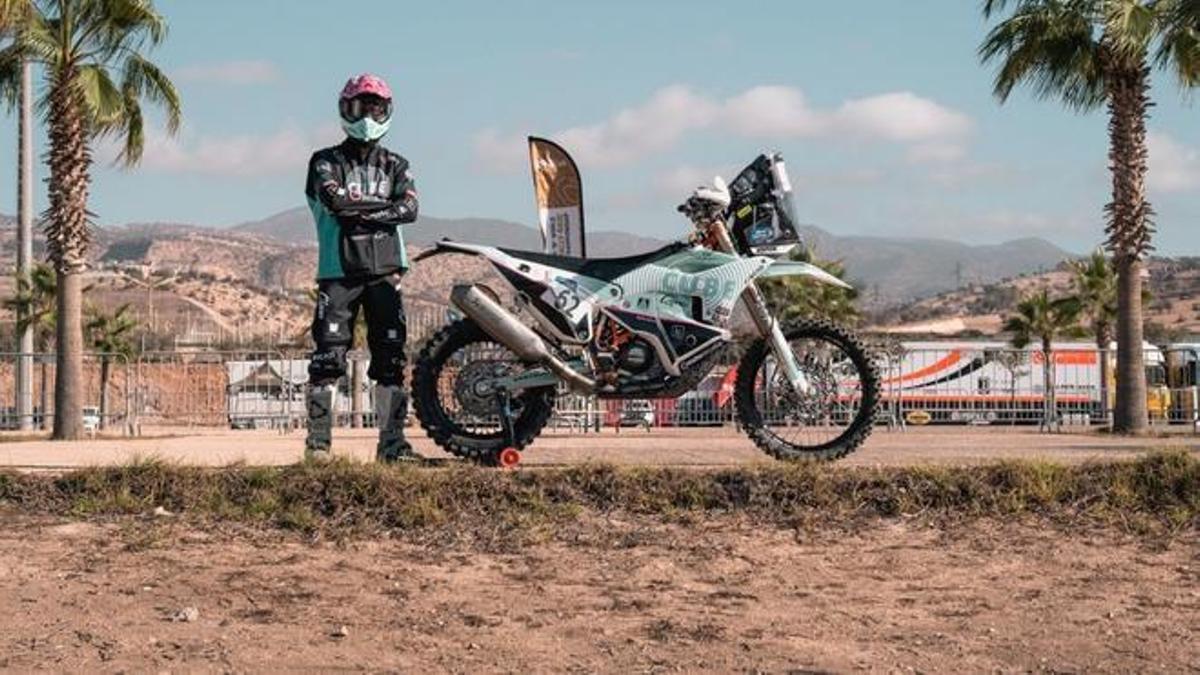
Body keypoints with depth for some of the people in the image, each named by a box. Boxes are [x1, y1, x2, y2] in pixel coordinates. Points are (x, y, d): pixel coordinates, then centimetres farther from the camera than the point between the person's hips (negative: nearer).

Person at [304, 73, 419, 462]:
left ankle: (392, 441, 6)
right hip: (339, 270, -3)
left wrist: (361, 211, -13)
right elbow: (336, 200, -15)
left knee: (391, 357, 2)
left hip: (385, 270, 3)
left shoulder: (395, 166, 14)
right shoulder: (326, 162, 5)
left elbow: (410, 209, -5)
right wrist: (386, 203, -6)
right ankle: (318, 438, -3)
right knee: (329, 354, -7)